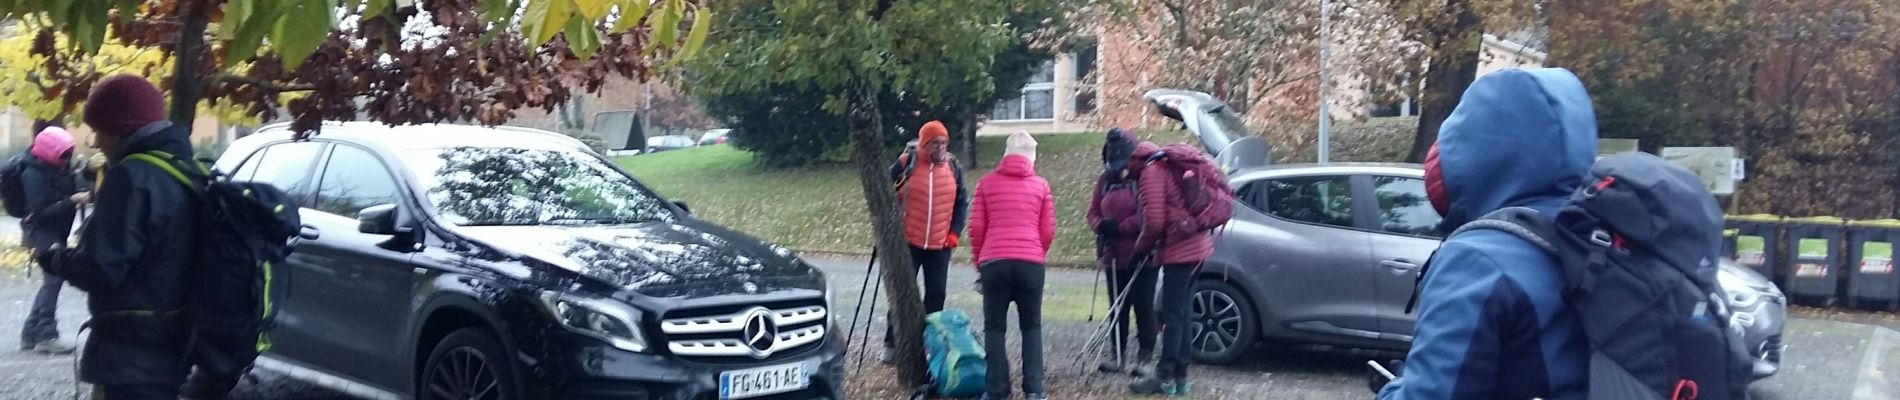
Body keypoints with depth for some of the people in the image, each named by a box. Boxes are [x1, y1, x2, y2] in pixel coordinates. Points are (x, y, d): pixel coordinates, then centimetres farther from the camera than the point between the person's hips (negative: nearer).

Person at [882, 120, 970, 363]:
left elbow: (962, 202, 11)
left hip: (941, 245, 3)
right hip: (908, 242, -2)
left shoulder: (954, 167, 3)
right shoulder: (906, 165, -6)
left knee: (936, 294, 5)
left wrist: (954, 232, 2)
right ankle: (891, 345, 10)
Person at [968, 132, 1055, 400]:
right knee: (1031, 326, 13)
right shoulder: (1041, 186, 9)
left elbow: (976, 228, 5)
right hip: (1030, 263, 0)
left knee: (995, 327, 8)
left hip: (993, 262, 0)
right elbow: (1048, 231, 7)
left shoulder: (987, 183, 9)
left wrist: (979, 261, 18)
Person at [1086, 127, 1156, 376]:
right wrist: (1101, 225, -12)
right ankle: (1118, 354, 22)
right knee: (1117, 307, 12)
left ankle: (1146, 356, 8)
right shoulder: (1105, 179, 9)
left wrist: (1120, 228, -19)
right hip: (1113, 255, 6)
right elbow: (1093, 211, 9)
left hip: (1141, 256, -6)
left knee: (1143, 306, -1)